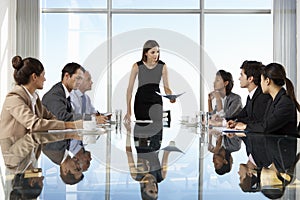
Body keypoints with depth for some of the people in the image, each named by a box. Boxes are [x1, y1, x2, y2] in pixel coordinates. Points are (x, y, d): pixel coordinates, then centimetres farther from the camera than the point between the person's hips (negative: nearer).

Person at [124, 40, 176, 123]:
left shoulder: (162, 66, -9)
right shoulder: (137, 66, -12)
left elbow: (166, 87, -3)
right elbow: (130, 88, -8)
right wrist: (128, 111, -11)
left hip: (156, 102, 0)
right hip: (141, 101, 0)